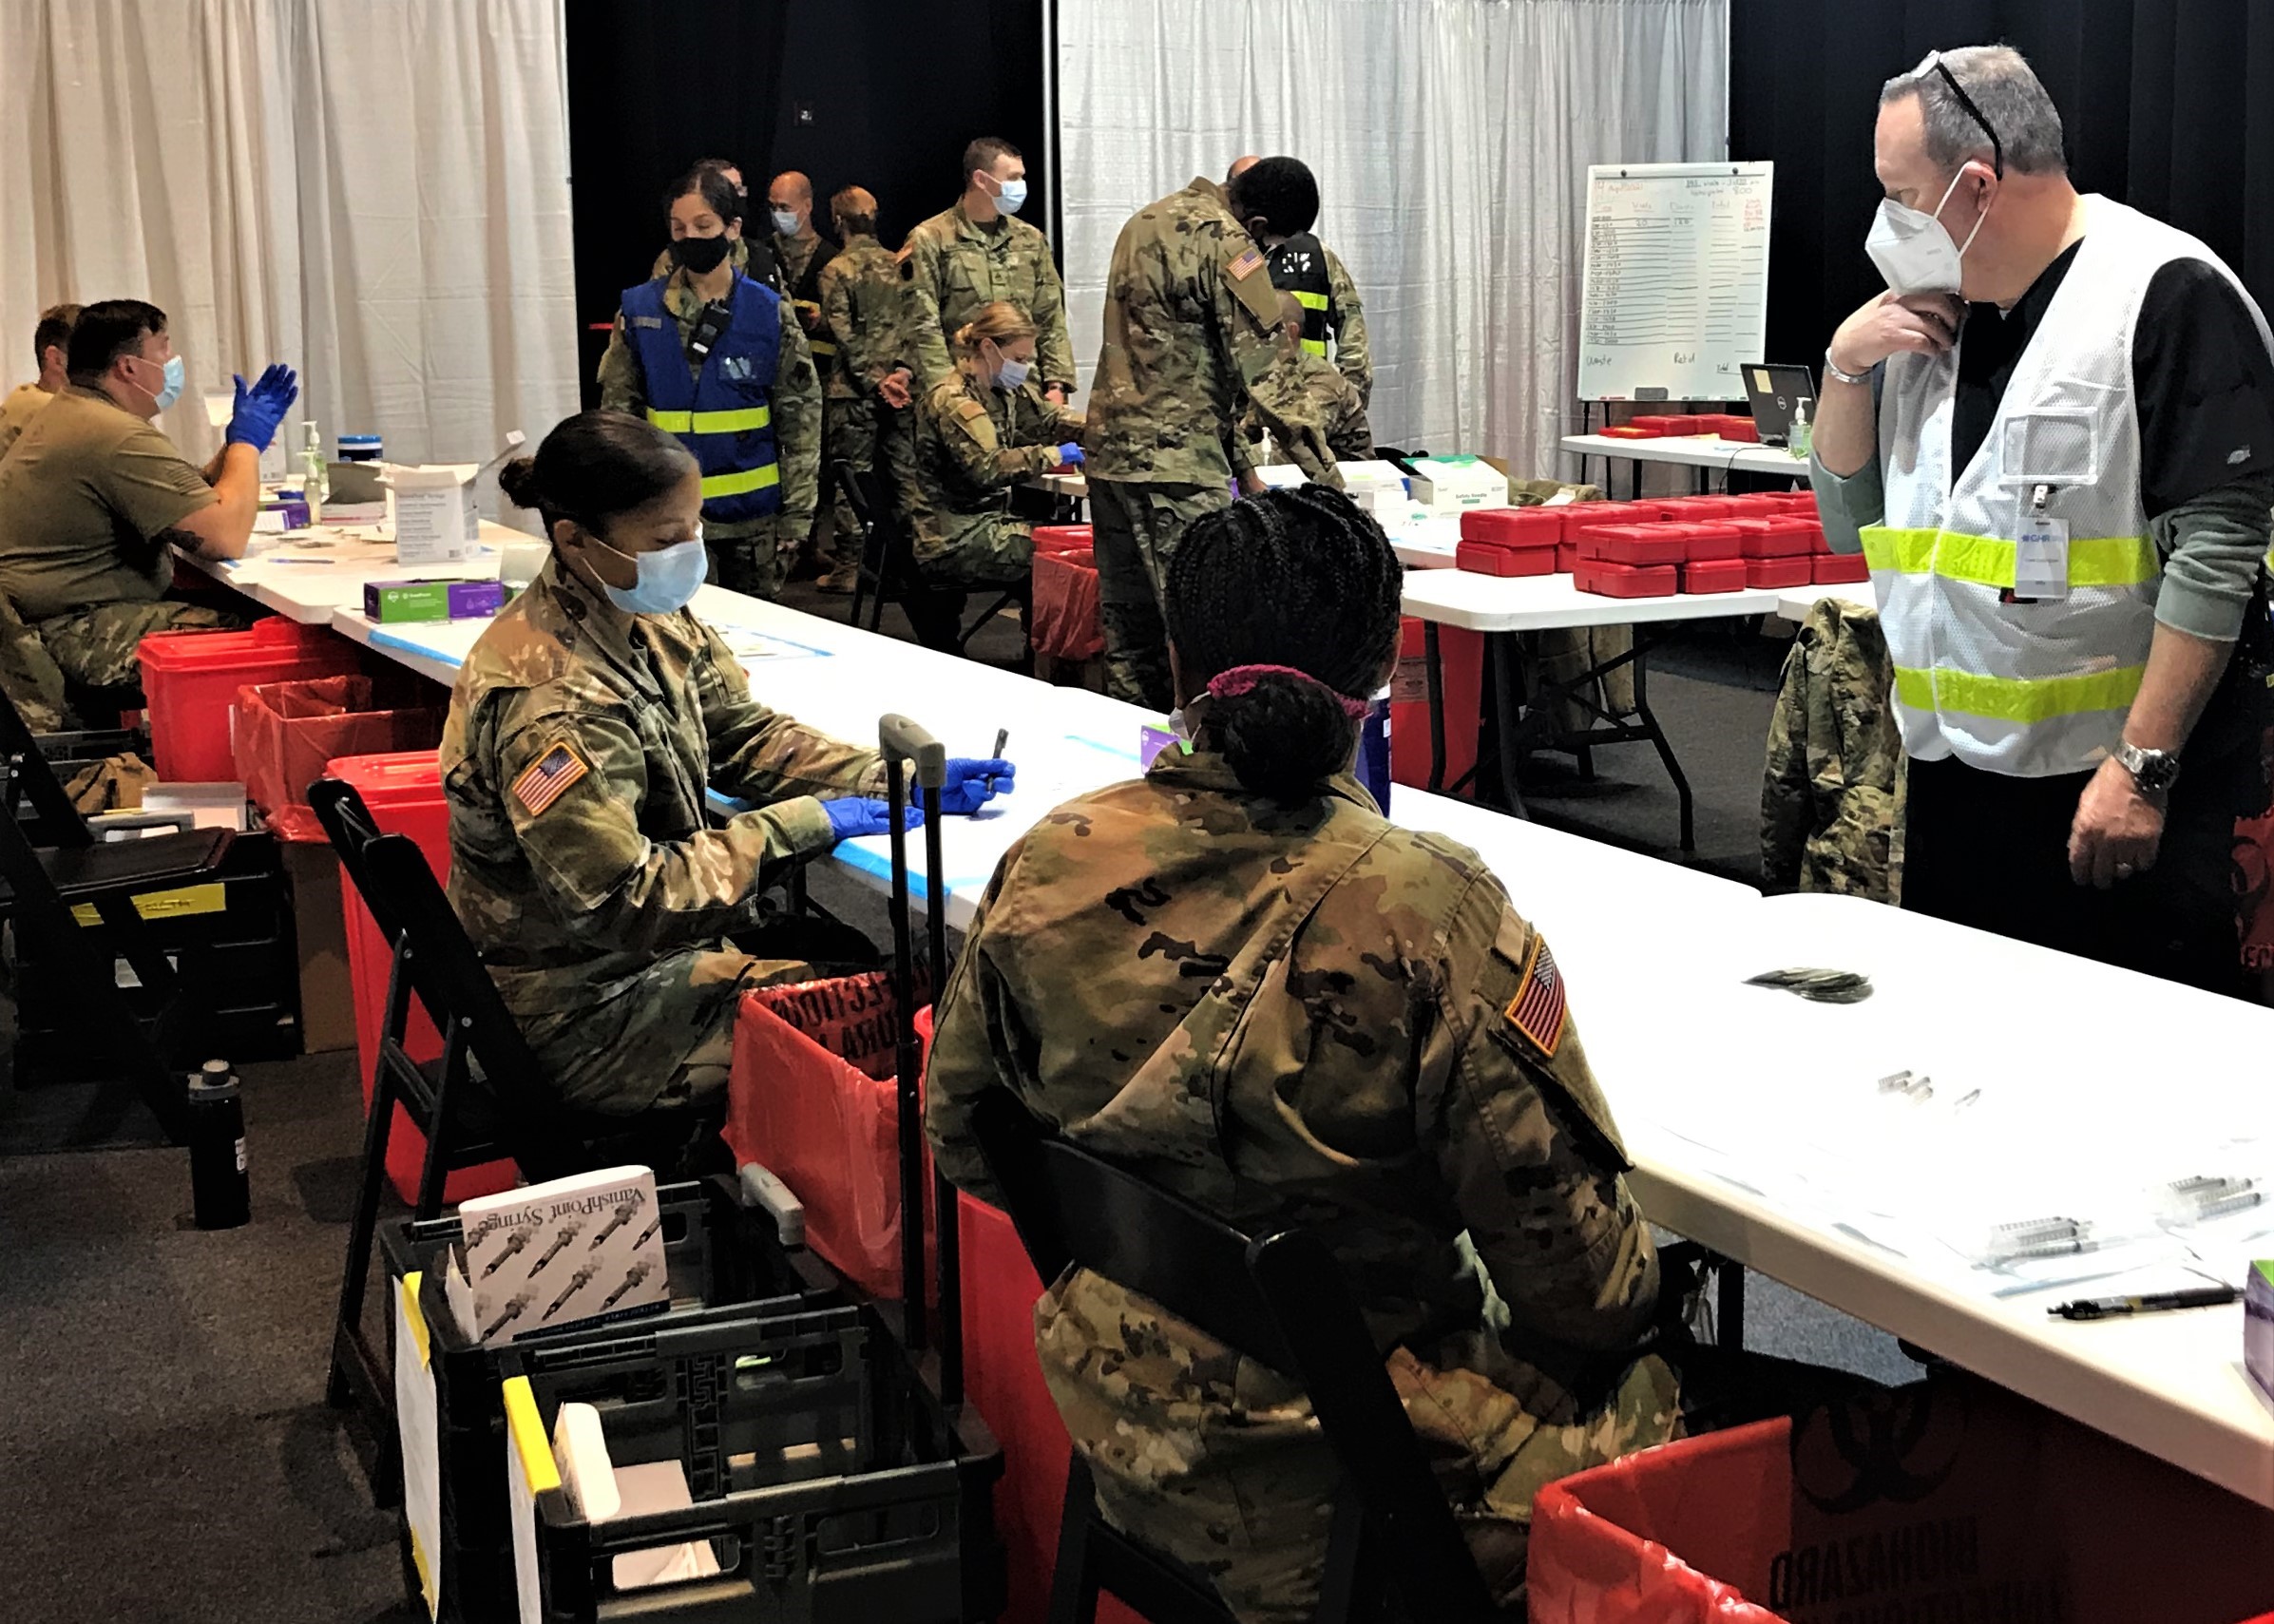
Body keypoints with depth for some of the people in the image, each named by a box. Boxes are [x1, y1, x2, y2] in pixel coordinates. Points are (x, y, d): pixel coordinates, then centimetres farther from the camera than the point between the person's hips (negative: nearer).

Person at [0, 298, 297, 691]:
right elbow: (226, 538, -21)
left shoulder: (69, 415, 19)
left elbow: (188, 501, 19)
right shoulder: (118, 437, -18)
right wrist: (247, 441, -6)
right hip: (78, 637, -11)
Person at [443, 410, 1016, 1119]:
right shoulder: (550, 699, -29)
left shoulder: (645, 623, -1)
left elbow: (746, 735, 8)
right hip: (590, 1014, -8)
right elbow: (617, 903, -28)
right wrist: (792, 828, -23)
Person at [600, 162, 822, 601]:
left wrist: (796, 517, -5)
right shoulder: (639, 309, -2)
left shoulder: (768, 312, -5)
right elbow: (618, 413, 3)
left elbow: (800, 419, -2)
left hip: (752, 513, 0)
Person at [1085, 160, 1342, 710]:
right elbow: (1267, 368, -14)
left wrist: (1235, 446, 22)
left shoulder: (1148, 220, 18)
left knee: (1129, 623, 11)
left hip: (1110, 449, 9)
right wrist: (1324, 469, -9)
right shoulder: (1224, 242, -12)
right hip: (1175, 461, -9)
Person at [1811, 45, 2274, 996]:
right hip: (1957, 778, 7)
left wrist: (2143, 767, -21)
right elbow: (1850, 523, 15)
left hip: (2122, 786, -7)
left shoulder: (2169, 296, -12)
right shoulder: (1932, 316, 11)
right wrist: (1847, 366, -1)